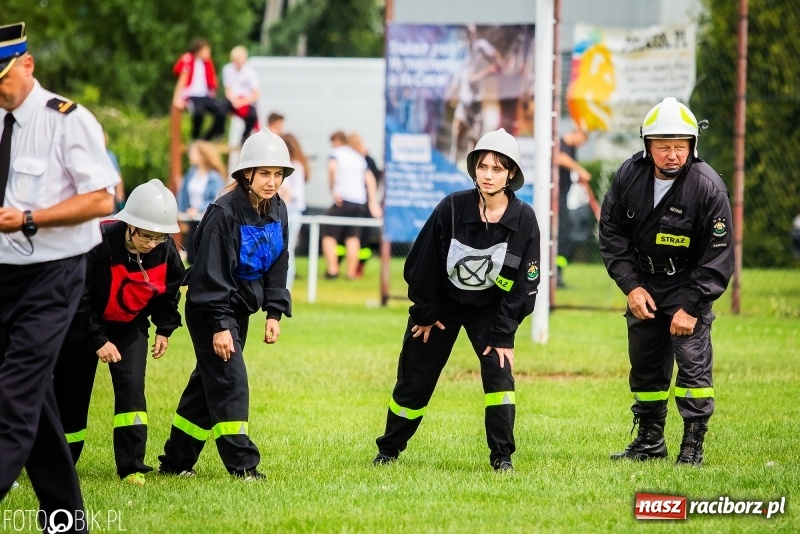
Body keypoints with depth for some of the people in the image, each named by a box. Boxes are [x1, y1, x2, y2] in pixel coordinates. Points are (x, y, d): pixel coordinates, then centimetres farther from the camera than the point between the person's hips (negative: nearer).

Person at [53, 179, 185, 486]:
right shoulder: (99, 244, -33)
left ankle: (131, 467, -9)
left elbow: (169, 290, 4)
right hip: (83, 324, -3)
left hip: (130, 325, 3)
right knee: (71, 392, 4)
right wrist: (98, 341, -23)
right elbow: (78, 297, -25)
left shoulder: (166, 251, -18)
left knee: (131, 387, -13)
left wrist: (164, 329, 5)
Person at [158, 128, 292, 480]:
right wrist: (220, 326, -23)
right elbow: (212, 273, -21)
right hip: (210, 310, -8)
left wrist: (274, 313, 3)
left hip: (240, 311, 8)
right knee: (230, 382, -12)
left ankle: (176, 461, 20)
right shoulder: (224, 213, -21)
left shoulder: (277, 211, 2)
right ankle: (242, 465, -11)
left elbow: (277, 265, 10)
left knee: (208, 383, 12)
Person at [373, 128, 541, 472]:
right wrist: (424, 313, -4)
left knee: (498, 370, -18)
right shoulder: (452, 208, -23)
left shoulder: (523, 220, -19)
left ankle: (502, 456, -7)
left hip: (491, 306, 0)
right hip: (442, 302, 0)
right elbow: (421, 262, -11)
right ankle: (388, 449, 25)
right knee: (414, 378, 6)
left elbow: (524, 282, -13)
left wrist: (504, 333, -16)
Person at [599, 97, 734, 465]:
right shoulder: (629, 176, -11)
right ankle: (649, 442, 25)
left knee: (693, 362, -13)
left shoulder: (707, 187, -22)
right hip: (643, 286, 4)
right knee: (645, 366, 11)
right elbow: (612, 232, -1)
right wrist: (631, 286, -10)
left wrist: (690, 306, -21)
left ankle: (693, 446, -6)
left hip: (689, 286, -4)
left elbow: (718, 258, -18)